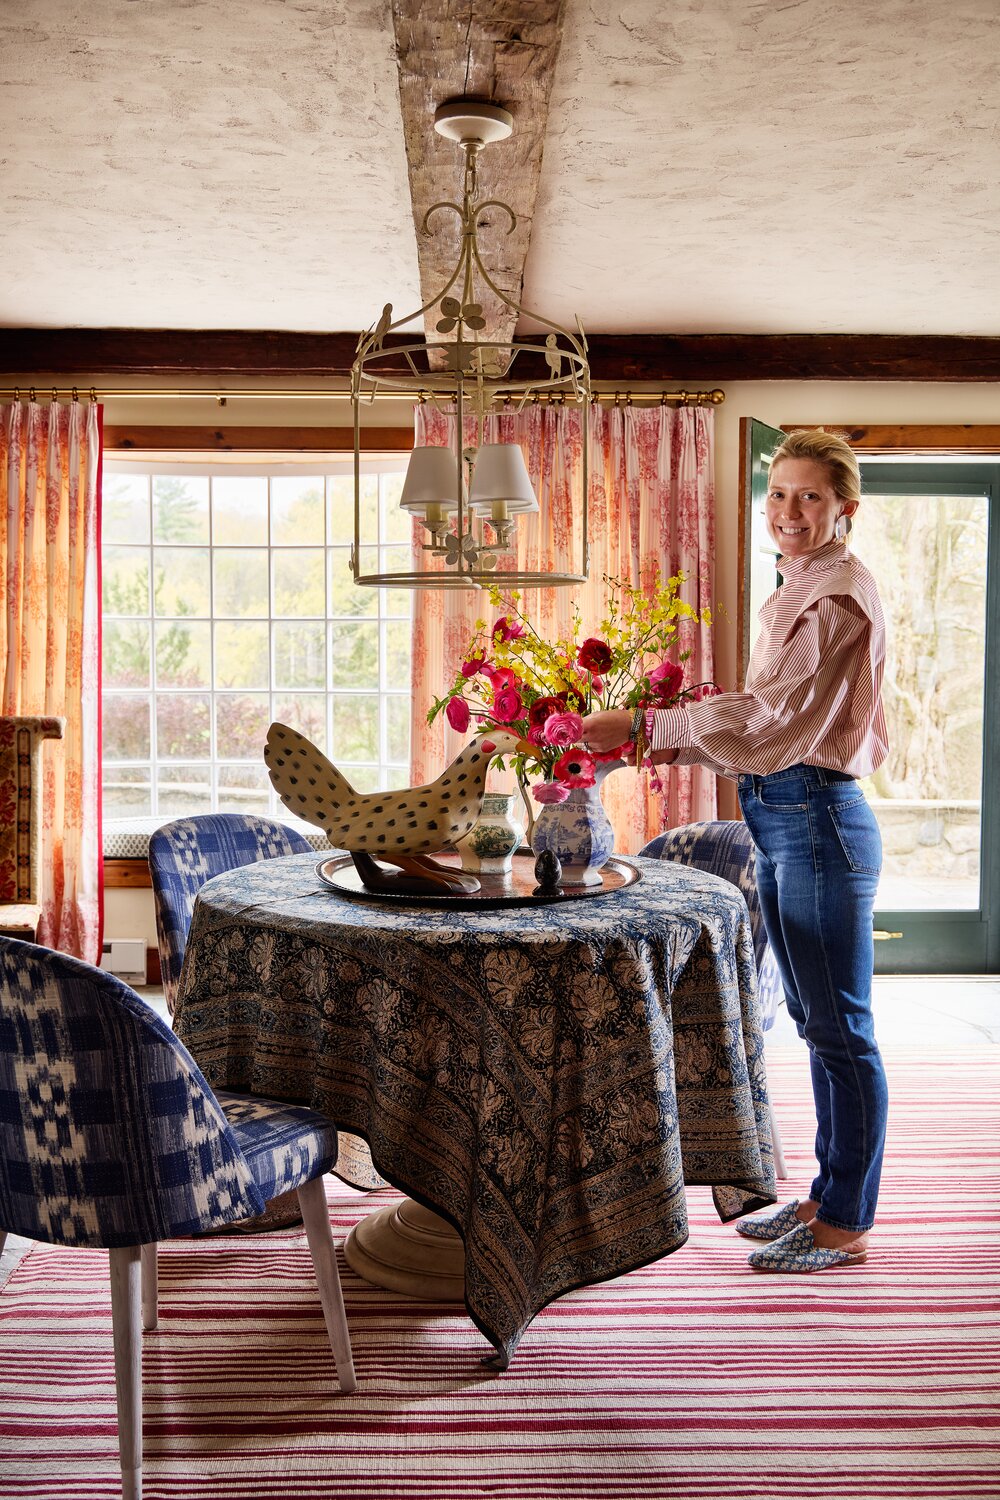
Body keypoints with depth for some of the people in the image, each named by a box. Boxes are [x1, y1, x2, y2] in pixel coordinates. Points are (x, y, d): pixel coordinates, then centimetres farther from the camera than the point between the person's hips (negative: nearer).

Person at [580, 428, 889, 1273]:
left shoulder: (841, 594, -13)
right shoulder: (800, 589, 18)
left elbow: (770, 713, -23)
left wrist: (642, 727, -24)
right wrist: (675, 748, 11)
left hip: (819, 823, -10)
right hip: (781, 822, 10)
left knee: (841, 1028, 0)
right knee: (816, 1023, 17)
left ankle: (846, 1226, 12)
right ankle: (829, 1195, 29)